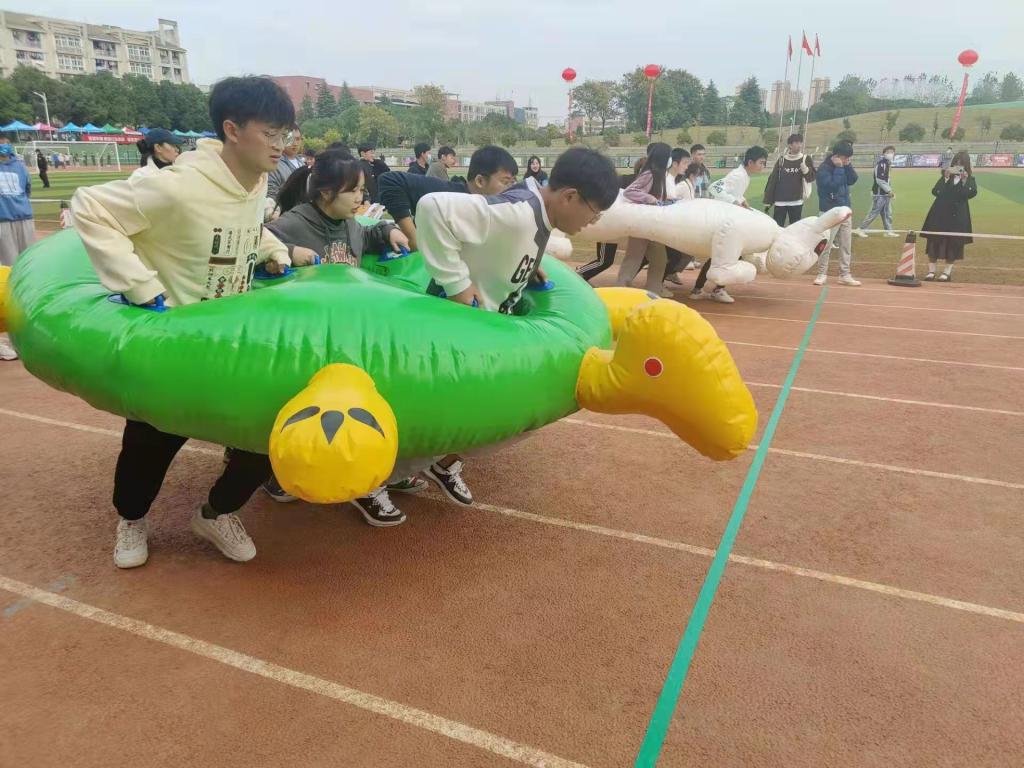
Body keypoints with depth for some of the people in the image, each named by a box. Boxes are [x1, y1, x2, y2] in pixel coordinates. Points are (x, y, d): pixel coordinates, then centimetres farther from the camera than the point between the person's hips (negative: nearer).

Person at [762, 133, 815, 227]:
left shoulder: (805, 159, 3)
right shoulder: (781, 160, 2)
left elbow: (811, 178, -1)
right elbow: (772, 180, 3)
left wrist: (805, 169, -22)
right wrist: (768, 201, 0)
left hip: (796, 202, 1)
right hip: (780, 201, 0)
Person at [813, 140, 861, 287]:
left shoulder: (843, 165, 9)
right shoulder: (824, 168, -13)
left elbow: (852, 180, 4)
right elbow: (833, 185, -23)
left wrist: (848, 165, -6)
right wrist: (839, 168, -18)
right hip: (830, 212, -7)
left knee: (846, 245, 9)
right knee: (826, 245, -3)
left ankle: (845, 275, 15)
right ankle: (822, 274, 9)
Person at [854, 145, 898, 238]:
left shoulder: (887, 163, 13)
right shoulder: (881, 163, -16)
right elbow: (879, 180, -22)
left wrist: (890, 190, 11)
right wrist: (889, 190, -18)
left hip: (885, 193, 9)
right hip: (879, 194, -9)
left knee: (888, 213, 10)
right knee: (874, 213, -5)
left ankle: (889, 231, 16)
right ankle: (860, 229, 2)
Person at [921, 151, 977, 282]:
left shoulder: (970, 180, 3)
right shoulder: (946, 176, 7)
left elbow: (971, 194, -14)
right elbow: (935, 191, -8)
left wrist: (964, 180, -22)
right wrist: (946, 177, -15)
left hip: (957, 215, -1)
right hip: (940, 213, 1)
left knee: (953, 243, 0)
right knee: (934, 241, -1)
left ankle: (948, 272, 9)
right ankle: (931, 271, 6)